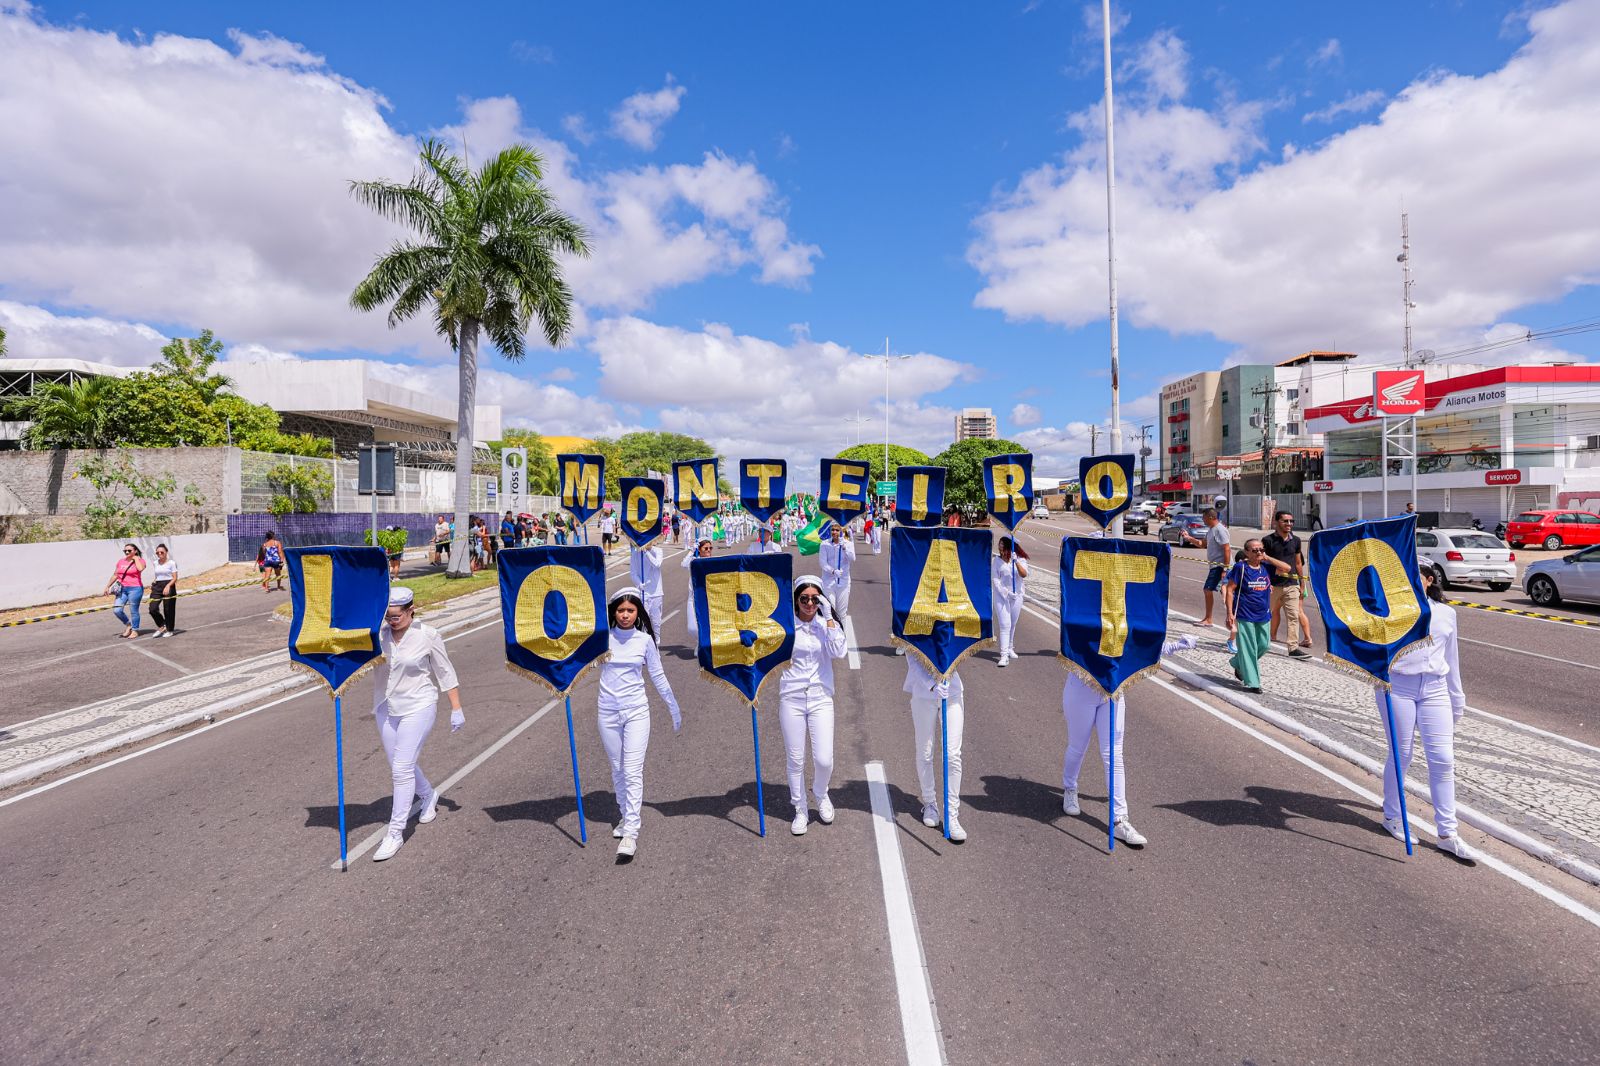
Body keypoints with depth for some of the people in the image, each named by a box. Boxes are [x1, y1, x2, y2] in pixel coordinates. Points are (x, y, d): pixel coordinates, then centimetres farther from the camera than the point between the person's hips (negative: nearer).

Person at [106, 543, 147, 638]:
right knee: (117, 610, 1)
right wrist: (108, 586, 18)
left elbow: (140, 568, -27)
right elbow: (115, 575, 20)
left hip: (135, 589, -6)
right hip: (122, 589, 6)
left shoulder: (140, 561, -3)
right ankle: (128, 625, 24)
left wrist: (136, 558, -13)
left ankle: (135, 631, 12)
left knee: (133, 611, 0)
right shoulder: (121, 561, 12)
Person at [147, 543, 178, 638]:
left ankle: (169, 630, 15)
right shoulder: (155, 563, 11)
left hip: (168, 587, -5)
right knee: (152, 609, -8)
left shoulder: (171, 563, -5)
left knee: (168, 610, 1)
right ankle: (161, 626, 14)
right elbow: (156, 576, 22)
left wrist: (168, 586, -24)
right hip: (157, 587, 5)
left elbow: (175, 578, -9)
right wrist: (153, 583, 4)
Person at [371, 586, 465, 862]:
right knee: (399, 765, 16)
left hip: (417, 707, -5)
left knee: (402, 768, -9)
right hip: (385, 708, 5)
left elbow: (445, 673, -4)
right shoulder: (378, 632, -3)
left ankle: (395, 832, 2)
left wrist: (456, 708, -3)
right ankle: (428, 796, 45)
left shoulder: (427, 635, -11)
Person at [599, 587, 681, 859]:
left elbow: (658, 676, 7)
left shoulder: (645, 640, -2)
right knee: (617, 770, 13)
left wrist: (673, 706, 11)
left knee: (633, 771, -8)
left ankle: (630, 833, -6)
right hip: (608, 712, 2)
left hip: (636, 711, -2)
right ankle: (626, 816, 32)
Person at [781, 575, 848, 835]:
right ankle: (800, 810, 26)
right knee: (795, 760, 6)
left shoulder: (828, 623, 2)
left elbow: (838, 652, -16)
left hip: (821, 698, 0)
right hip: (791, 697, 0)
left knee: (824, 760, -4)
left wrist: (828, 618, -17)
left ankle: (821, 795, 28)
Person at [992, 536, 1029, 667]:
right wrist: (1006, 592, -17)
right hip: (1001, 596, -2)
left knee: (1013, 625, 14)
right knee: (1005, 625, -11)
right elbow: (995, 579, -6)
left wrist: (1016, 562, -30)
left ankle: (1010, 649, 34)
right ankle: (1004, 655, -13)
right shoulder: (996, 561, -2)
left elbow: (1024, 574, -16)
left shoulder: (1020, 560, 0)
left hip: (1017, 596, 2)